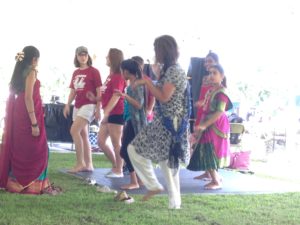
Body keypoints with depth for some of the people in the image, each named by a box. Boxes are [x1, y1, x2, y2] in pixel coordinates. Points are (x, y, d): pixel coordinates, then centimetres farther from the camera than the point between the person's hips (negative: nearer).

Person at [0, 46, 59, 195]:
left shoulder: (20, 72, 13)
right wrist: (34, 123, -21)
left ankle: (17, 182, 16)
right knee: (37, 150, -3)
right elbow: (28, 97, -19)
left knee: (19, 149, 12)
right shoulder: (31, 72, -12)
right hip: (29, 114, -9)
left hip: (19, 114, 9)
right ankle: (39, 184, -4)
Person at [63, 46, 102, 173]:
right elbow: (73, 91, 17)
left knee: (74, 130, -18)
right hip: (78, 106, 8)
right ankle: (88, 165, 13)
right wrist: (68, 105, 4)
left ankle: (80, 163, -13)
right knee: (83, 135, 7)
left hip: (89, 105, -8)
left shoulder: (93, 71, -5)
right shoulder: (75, 73, 14)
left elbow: (99, 92, -7)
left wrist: (98, 109, -12)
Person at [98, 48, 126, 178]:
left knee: (116, 143, -2)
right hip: (109, 114, 10)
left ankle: (119, 171, 8)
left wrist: (106, 113, -24)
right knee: (101, 141, 11)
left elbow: (116, 97, -20)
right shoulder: (110, 76, 15)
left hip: (116, 114, -10)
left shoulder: (118, 76, -13)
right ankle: (115, 166, 22)